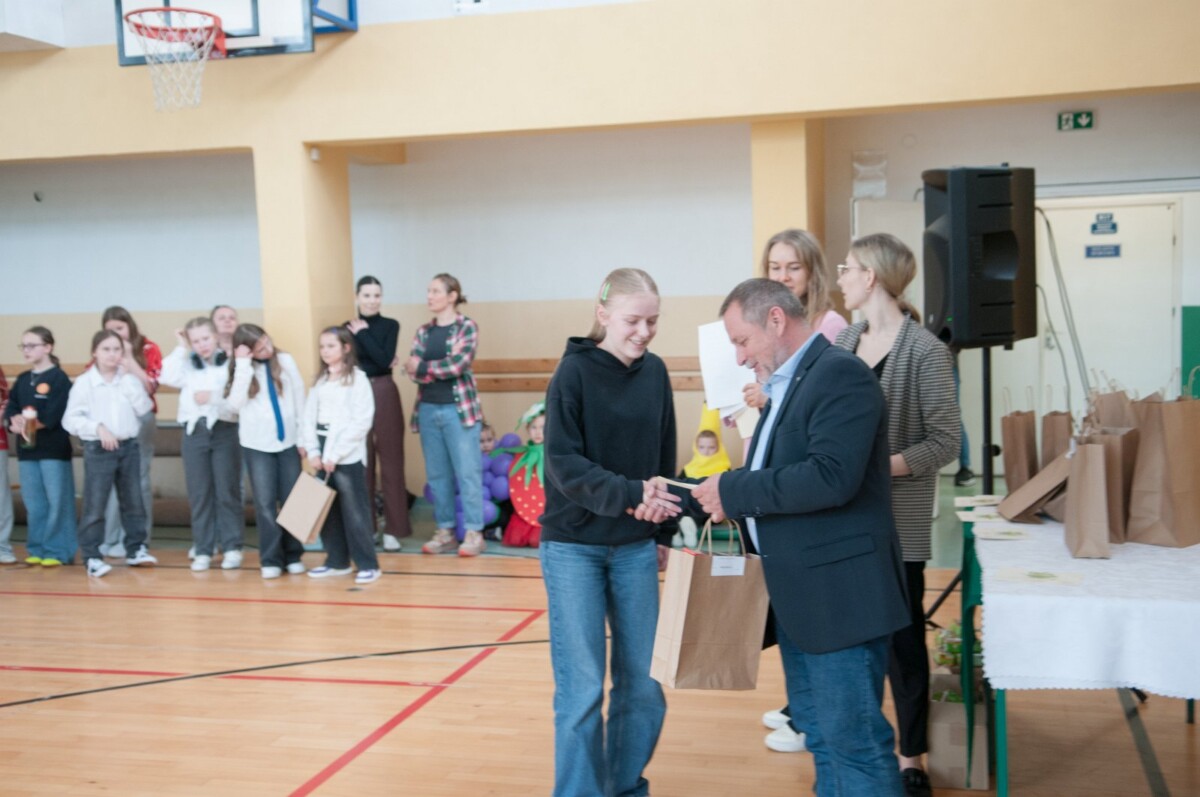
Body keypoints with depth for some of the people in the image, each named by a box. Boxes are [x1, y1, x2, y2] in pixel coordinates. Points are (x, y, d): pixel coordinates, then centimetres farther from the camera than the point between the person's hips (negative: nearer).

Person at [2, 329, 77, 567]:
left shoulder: (59, 378, -6)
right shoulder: (22, 380, 14)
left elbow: (52, 416, -15)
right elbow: (10, 410, 8)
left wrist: (28, 423, -10)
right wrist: (17, 423, -12)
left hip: (54, 450, -6)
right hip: (26, 449, 6)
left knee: (57, 502, -3)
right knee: (34, 504, 10)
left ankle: (57, 551, 3)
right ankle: (37, 549, 18)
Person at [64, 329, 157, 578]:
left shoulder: (130, 380, 4)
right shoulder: (84, 382, -5)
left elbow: (144, 408, -9)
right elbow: (70, 419, -6)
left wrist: (127, 377, -10)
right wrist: (97, 428, -19)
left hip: (129, 447, 4)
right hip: (97, 449, -3)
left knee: (133, 501, 11)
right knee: (94, 506, -3)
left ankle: (136, 549, 23)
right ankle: (92, 557, 4)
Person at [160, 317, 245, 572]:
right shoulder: (187, 365, 11)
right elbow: (167, 377, -8)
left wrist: (213, 398, -17)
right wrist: (181, 348, -2)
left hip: (224, 430, -3)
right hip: (194, 432, 3)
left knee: (227, 491, 2)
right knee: (199, 494, 6)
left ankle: (232, 548, 10)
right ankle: (203, 550, 12)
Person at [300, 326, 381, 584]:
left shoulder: (358, 379, -5)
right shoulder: (320, 381, 14)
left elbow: (361, 421, -13)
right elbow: (309, 417, 10)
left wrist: (335, 454, -14)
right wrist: (313, 451, -4)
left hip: (348, 456, -6)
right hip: (322, 455, 6)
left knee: (354, 511, -5)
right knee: (326, 510, 9)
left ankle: (368, 564, 2)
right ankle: (338, 561, 20)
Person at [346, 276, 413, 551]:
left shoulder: (390, 325, 2)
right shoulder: (347, 328, 8)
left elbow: (385, 360, -12)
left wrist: (363, 334, -8)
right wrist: (376, 363, -11)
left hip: (384, 396, -2)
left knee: (390, 462, 1)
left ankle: (393, 529, 6)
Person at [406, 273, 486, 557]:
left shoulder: (466, 327, -2)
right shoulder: (423, 332, 11)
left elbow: (458, 364, -15)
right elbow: (413, 371, 1)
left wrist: (423, 367, -6)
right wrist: (442, 370, -16)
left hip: (459, 408, -5)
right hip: (428, 409, 5)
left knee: (467, 472, -2)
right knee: (437, 474, 8)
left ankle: (474, 533, 3)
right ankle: (445, 531, 16)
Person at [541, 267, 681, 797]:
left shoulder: (655, 373, 3)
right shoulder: (575, 371, -10)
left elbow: (664, 459, 11)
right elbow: (564, 465, -17)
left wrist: (665, 533, 10)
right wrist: (629, 495, -28)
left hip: (636, 548, 4)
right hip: (574, 547, -4)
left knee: (643, 683, 7)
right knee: (582, 689, -2)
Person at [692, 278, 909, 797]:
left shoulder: (840, 373, -14)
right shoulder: (786, 385, 16)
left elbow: (832, 477, -26)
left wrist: (735, 492, -19)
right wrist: (721, 502, 4)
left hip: (839, 593, -10)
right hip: (798, 597, 10)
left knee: (854, 741, -3)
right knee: (821, 735, 17)